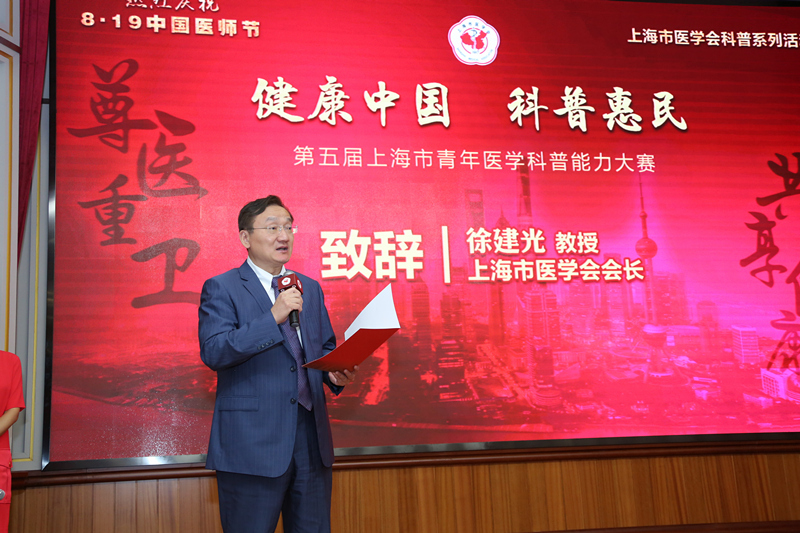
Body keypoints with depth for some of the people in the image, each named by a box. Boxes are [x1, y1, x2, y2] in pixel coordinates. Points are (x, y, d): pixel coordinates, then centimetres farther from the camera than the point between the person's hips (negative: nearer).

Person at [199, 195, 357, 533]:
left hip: (312, 439, 5)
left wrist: (335, 372, -1)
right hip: (252, 442, -5)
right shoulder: (221, 289, -1)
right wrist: (273, 317, -21)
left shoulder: (310, 288, 17)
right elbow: (213, 352, -14)